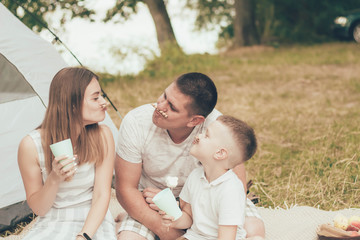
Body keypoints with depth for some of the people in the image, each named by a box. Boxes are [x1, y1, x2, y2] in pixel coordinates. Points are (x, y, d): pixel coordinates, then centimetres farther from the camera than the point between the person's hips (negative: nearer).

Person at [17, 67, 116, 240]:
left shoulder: (102, 136, -7)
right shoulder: (32, 144, -10)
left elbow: (102, 195, -7)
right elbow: (38, 209, -3)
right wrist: (54, 179, -21)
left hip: (93, 224, 0)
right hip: (50, 225, 0)